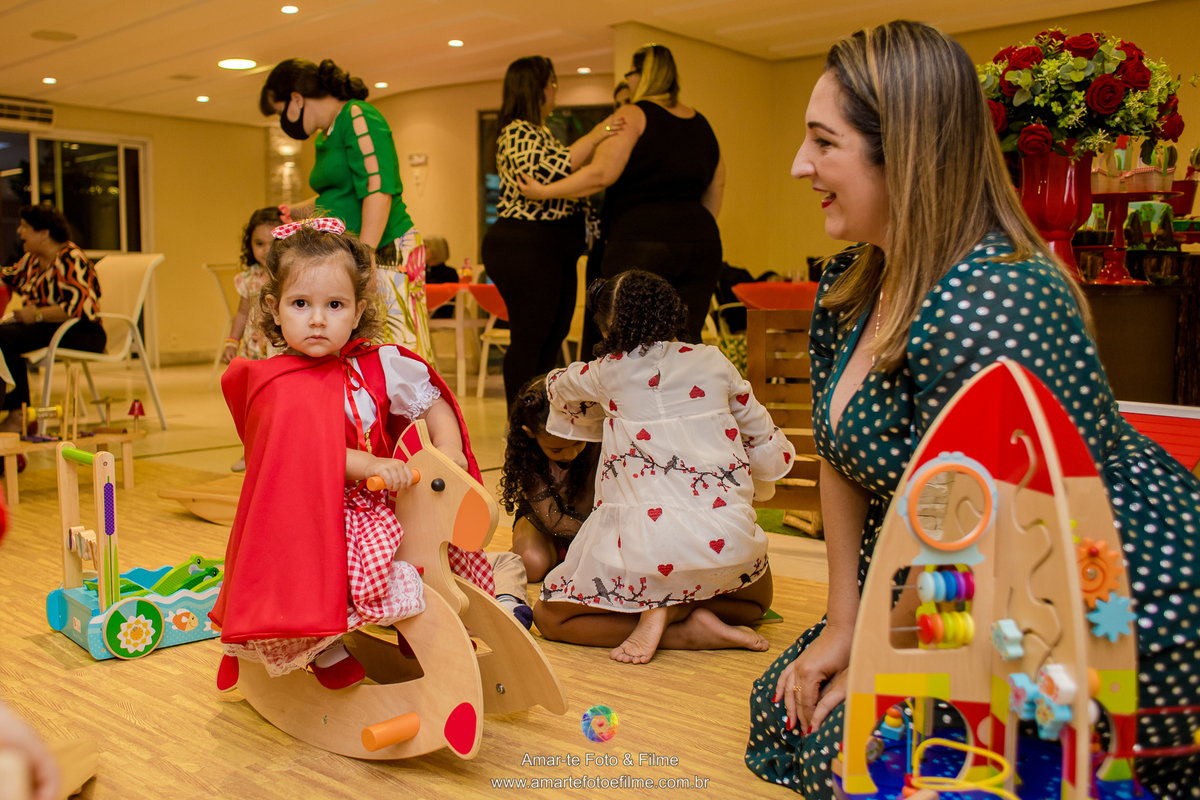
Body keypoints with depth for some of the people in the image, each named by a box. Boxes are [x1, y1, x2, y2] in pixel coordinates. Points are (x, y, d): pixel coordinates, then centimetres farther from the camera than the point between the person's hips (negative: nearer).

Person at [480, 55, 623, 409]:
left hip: (553, 253, 11)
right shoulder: (518, 132, -10)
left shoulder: (538, 132, 23)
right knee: (529, 340, -7)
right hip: (526, 249, -10)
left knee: (551, 339, 12)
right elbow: (541, 174, -28)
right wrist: (592, 138, -24)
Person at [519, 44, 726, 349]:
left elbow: (601, 174, -13)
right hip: (702, 241, 7)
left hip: (641, 241, -6)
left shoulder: (634, 115, -3)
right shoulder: (703, 125, 18)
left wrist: (544, 191, -6)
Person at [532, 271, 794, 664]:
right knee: (757, 597, 37)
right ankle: (685, 611, 4)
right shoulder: (713, 362, 9)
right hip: (728, 539, 3)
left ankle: (685, 632, -1)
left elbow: (557, 385, 30)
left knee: (548, 616, 20)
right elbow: (772, 453, 14)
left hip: (647, 540, -2)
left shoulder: (608, 371, 5)